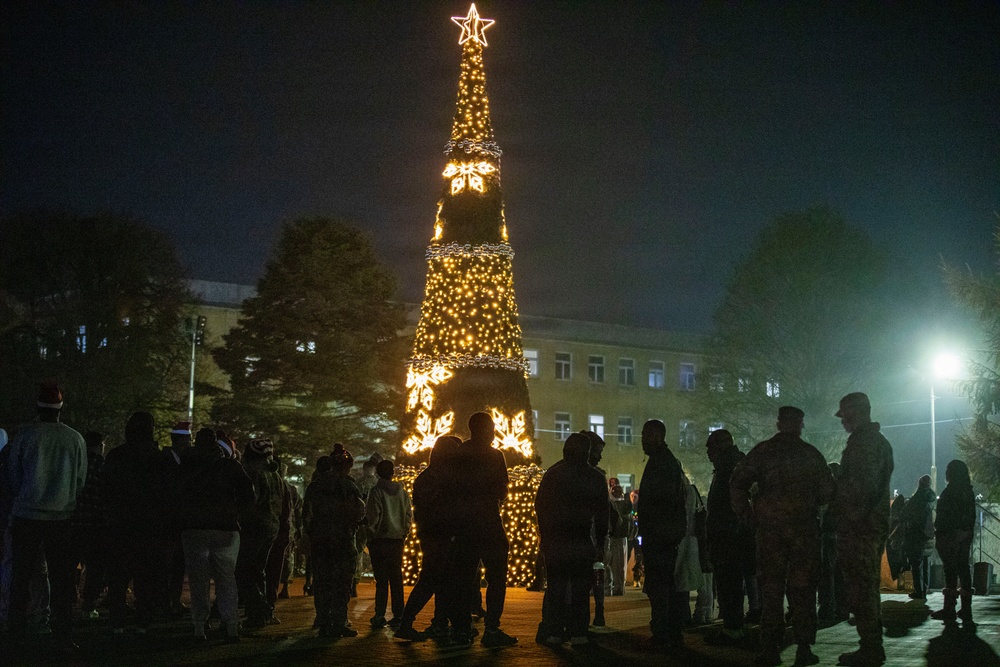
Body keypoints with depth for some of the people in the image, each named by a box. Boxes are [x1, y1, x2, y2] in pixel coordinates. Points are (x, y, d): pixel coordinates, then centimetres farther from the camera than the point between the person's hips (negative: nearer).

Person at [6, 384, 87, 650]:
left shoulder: (24, 436, -6)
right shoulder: (75, 439, -2)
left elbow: (13, 476, 4)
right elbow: (81, 481, 6)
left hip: (26, 517, -1)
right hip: (62, 517, 1)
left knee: (21, 576, 11)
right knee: (61, 579, 6)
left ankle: (18, 629, 12)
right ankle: (63, 635, 4)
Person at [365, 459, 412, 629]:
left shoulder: (376, 491, -9)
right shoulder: (402, 492, 5)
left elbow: (373, 515, -12)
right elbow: (409, 514, 6)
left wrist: (370, 536, -1)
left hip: (380, 539, -4)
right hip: (397, 539, 4)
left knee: (381, 579, -1)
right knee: (396, 578, 8)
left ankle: (379, 616, -4)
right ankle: (398, 616, 8)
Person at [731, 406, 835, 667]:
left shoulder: (762, 451, 4)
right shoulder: (811, 453, 4)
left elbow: (737, 483, -3)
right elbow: (828, 491, 3)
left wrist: (747, 514, 6)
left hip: (769, 528, 0)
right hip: (804, 526, 0)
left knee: (770, 588, 5)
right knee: (802, 589, 4)